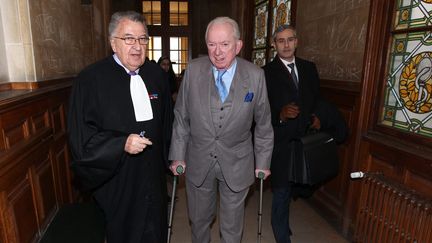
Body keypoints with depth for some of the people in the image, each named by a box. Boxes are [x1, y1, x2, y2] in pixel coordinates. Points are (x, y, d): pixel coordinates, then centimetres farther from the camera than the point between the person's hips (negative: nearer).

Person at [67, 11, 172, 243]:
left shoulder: (156, 74, 0)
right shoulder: (90, 79, -14)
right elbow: (80, 136, -14)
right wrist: (122, 144, -27)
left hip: (153, 175, 4)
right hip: (116, 182, -3)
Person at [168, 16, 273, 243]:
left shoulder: (255, 75, -12)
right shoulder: (193, 69, -10)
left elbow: (263, 123, -2)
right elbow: (181, 116, -2)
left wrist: (263, 162, 2)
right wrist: (178, 155, -1)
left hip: (237, 163, -1)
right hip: (199, 162, 1)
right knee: (199, 219, 22)